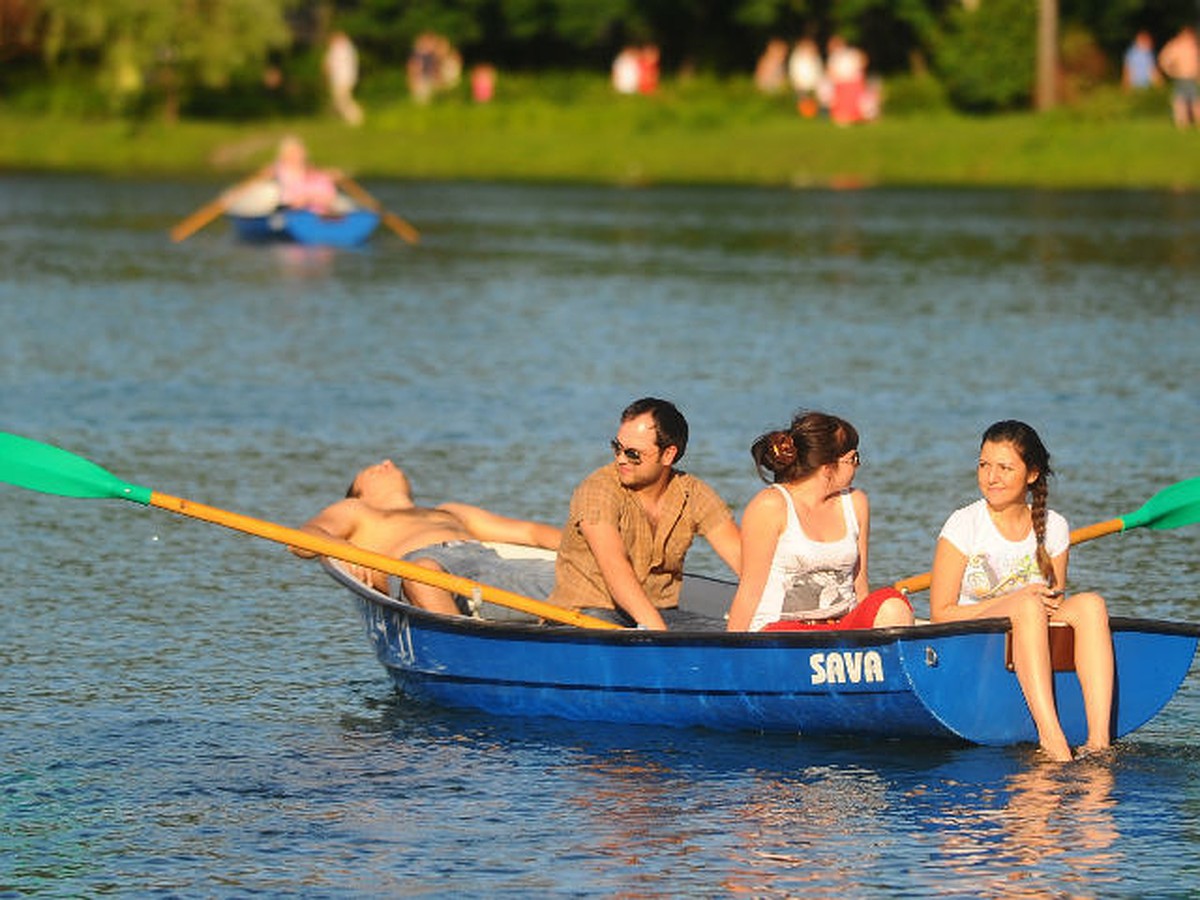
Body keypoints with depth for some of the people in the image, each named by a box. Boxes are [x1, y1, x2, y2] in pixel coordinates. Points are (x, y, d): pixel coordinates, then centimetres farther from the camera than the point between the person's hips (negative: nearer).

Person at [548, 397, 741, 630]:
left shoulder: (693, 495, 2)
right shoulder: (598, 490, -13)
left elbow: (739, 555, -4)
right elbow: (614, 567, -27)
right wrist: (656, 630, -40)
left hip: (660, 609, 5)